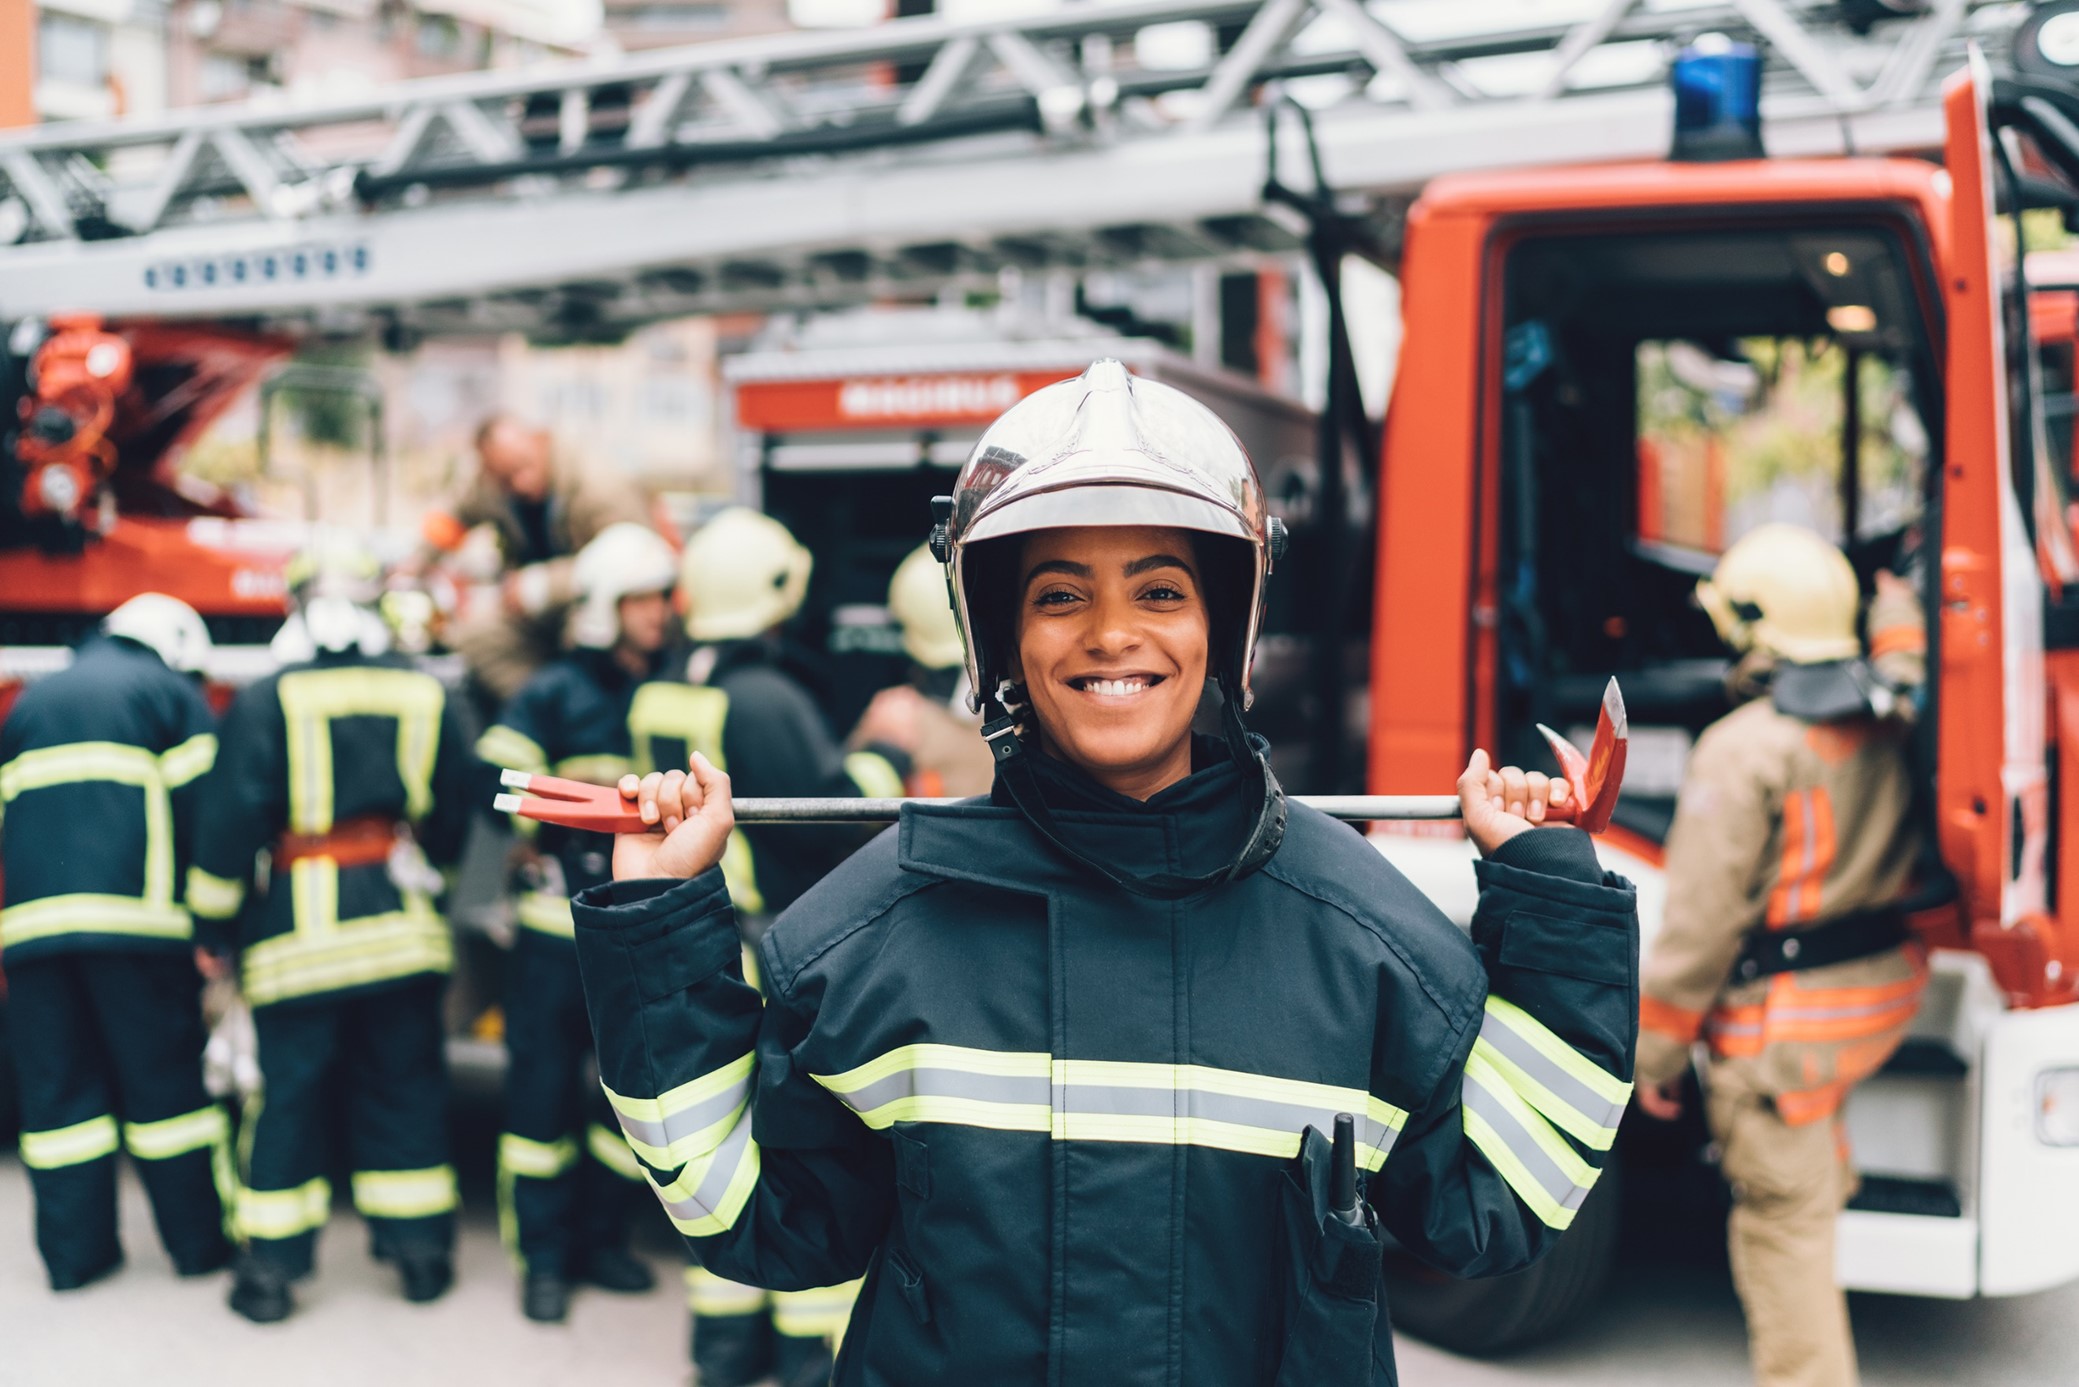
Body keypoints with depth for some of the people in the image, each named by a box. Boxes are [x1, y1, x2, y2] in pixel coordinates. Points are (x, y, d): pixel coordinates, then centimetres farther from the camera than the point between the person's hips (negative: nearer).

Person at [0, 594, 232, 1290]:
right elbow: (204, 809, -2)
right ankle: (199, 1239, 7)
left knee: (58, 1089, 8)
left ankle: (73, 1252, 10)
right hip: (134, 919, -4)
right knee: (165, 1077, 2)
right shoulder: (172, 692, 8)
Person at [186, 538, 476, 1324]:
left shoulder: (267, 701, -6)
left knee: (288, 1091, 5)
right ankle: (419, 1248, 18)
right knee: (405, 1084, 12)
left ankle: (271, 1268, 11)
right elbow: (453, 816, 10)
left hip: (299, 927, -2)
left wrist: (215, 927, 2)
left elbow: (230, 821, -8)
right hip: (401, 926, 3)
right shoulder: (428, 699, 3)